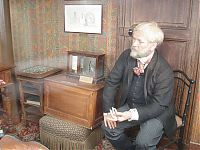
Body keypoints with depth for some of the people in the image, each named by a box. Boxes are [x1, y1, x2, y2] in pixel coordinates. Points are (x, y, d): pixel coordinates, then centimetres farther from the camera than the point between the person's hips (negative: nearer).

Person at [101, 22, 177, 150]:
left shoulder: (165, 71, -23)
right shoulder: (127, 56, -10)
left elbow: (159, 105, -21)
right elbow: (112, 82, -4)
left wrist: (132, 115, -33)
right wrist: (108, 110, -11)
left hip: (156, 111, -4)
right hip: (130, 105, 5)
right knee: (108, 127, -10)